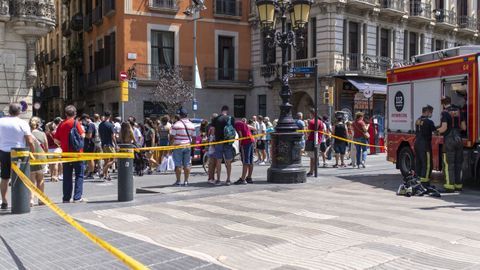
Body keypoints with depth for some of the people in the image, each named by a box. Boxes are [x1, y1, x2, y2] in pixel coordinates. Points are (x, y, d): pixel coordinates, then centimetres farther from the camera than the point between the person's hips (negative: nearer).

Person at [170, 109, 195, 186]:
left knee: (178, 164, 1)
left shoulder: (176, 125, -9)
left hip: (178, 146, -4)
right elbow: (193, 137, 11)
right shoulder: (191, 125, 6)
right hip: (188, 146, 4)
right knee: (187, 164, 7)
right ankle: (186, 181, 8)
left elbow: (172, 137, -10)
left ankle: (178, 181, 4)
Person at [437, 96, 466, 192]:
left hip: (449, 140, -6)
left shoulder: (445, 113, -9)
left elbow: (444, 128, -18)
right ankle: (458, 184, 14)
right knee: (458, 163, 11)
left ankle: (450, 185, -6)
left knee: (449, 164, -3)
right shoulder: (458, 111, 10)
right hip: (459, 139, 6)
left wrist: (439, 130, 3)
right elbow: (464, 127, 10)